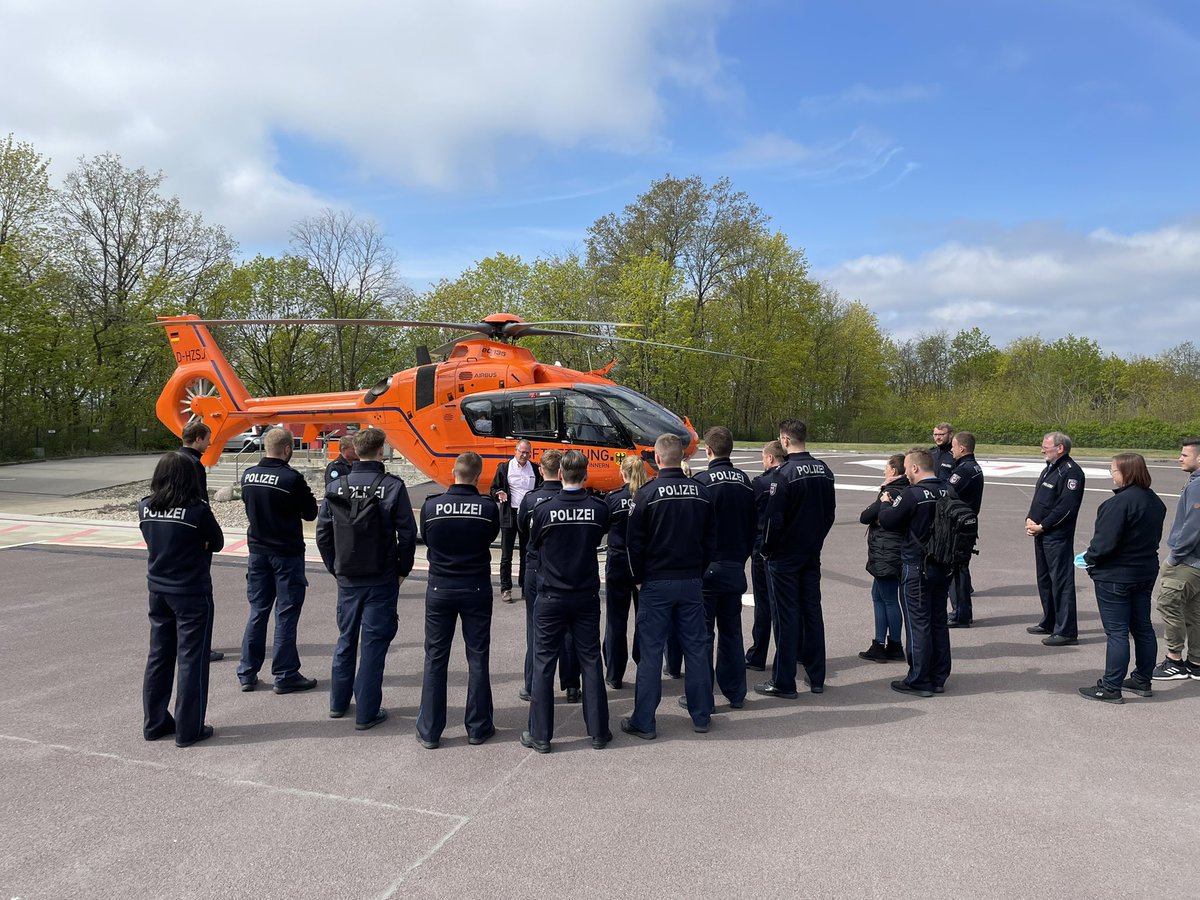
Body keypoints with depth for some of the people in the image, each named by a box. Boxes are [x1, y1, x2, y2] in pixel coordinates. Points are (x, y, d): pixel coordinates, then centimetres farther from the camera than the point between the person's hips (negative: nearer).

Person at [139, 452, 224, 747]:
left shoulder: (145, 508, -4)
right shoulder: (197, 510, -18)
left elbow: (152, 540, 9)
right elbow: (217, 543, -6)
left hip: (158, 590, 6)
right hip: (192, 593, -5)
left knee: (158, 656, 17)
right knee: (191, 659, 4)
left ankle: (154, 723, 27)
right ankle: (188, 729, 11)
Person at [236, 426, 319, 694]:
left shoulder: (248, 475, 0)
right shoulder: (292, 478, -19)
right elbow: (310, 513, -9)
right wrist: (306, 494, 7)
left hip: (257, 551, 6)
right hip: (287, 554, -6)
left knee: (257, 612, 15)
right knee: (286, 615, 2)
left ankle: (247, 673, 20)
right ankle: (285, 676, 8)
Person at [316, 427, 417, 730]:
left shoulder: (336, 487, -1)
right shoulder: (393, 487, -12)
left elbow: (322, 533, 3)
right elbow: (407, 534, -11)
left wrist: (335, 569, 14)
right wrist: (402, 571, 2)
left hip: (347, 579, 4)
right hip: (381, 579, -4)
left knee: (346, 638, 19)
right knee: (374, 643, 4)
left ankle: (338, 702, 30)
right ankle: (367, 712, 10)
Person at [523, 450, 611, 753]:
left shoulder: (545, 509, -14)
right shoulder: (599, 509, -9)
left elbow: (532, 545, 2)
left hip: (551, 597, -2)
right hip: (587, 596, 2)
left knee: (544, 663, 7)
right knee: (591, 662, 11)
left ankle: (540, 735, 13)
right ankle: (599, 732, 18)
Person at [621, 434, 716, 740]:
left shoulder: (648, 494, -11)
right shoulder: (701, 492, 2)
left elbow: (634, 542, -8)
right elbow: (711, 539, 8)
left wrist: (639, 578, 5)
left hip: (656, 584, -3)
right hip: (691, 582, 4)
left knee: (651, 651, 2)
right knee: (696, 648, 11)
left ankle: (644, 722, 8)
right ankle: (701, 716, 20)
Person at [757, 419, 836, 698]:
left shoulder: (785, 474, -19)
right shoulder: (824, 471, 4)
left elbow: (774, 518, -18)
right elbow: (830, 513, 11)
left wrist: (767, 549, -4)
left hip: (785, 556, -7)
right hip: (813, 552, 7)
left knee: (786, 615, 0)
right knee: (812, 611, 14)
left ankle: (784, 682, 7)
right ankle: (816, 677, 21)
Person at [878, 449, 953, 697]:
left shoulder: (911, 495, -18)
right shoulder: (947, 491, 1)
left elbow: (887, 521, -14)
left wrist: (885, 503, 8)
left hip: (916, 567, -7)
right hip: (943, 566, 7)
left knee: (918, 623, 1)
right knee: (939, 621, 14)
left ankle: (919, 681, 7)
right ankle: (938, 678, 23)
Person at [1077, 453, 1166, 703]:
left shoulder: (1119, 502, -24)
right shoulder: (1155, 502, 6)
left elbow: (1105, 541, -25)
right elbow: (1154, 537, 14)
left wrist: (1089, 557, -7)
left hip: (1115, 577, -9)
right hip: (1145, 573, 9)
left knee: (1117, 632, -3)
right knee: (1142, 628, 17)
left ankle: (1111, 688, 5)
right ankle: (1142, 681, 29)